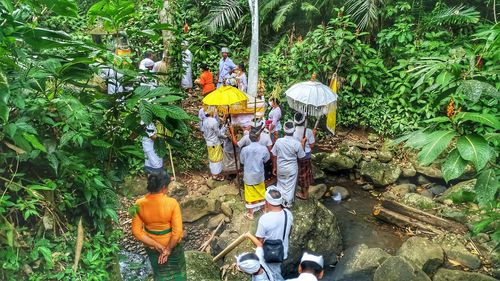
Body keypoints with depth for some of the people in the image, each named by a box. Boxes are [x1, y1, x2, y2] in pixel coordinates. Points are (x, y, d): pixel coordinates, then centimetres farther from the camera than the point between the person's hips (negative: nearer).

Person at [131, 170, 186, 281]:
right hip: (172, 244, -2)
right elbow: (177, 231, -27)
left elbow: (136, 231, -16)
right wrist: (168, 249, -13)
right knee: (176, 269, 28)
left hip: (151, 246, 2)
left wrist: (156, 245, -12)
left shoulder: (139, 204, -19)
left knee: (160, 272, 28)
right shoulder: (172, 203, -28)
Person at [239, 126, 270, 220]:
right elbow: (266, 159, -2)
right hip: (259, 175, 1)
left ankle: (250, 213, 28)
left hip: (248, 176, -1)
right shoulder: (263, 149, -20)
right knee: (261, 192, 23)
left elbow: (242, 161, -4)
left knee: (249, 194, 15)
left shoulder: (244, 149, -21)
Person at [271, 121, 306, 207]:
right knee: (290, 185, 17)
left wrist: (274, 167, 7)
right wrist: (303, 143, 3)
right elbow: (301, 157, -8)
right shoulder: (297, 143, -21)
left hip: (280, 168, 2)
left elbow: (274, 156, -7)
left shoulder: (278, 141, -15)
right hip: (292, 168, -1)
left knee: (281, 184, 22)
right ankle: (288, 203, 31)